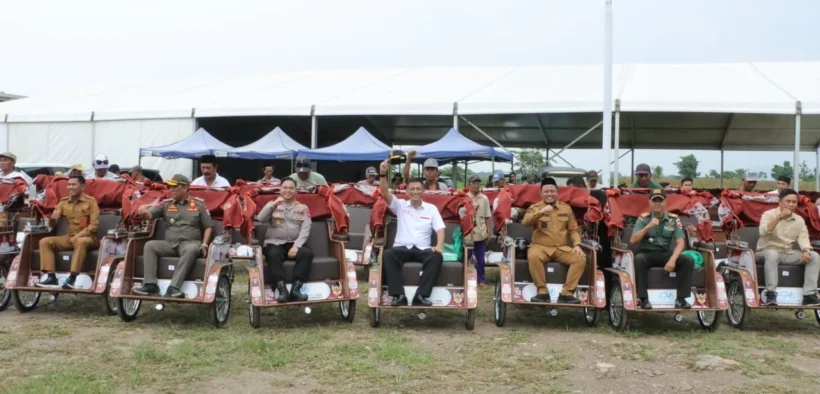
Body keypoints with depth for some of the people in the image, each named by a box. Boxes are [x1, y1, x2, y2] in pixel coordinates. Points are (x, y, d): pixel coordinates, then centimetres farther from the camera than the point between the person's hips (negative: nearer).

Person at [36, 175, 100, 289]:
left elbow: (94, 225, -11)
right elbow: (54, 222, 8)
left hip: (87, 237, -6)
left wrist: (79, 235, -22)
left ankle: (72, 277, -41)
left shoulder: (90, 201, -4)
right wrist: (53, 219, -17)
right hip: (70, 237, 6)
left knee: (81, 242, -40)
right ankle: (50, 276, -20)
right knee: (45, 242, -12)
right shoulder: (64, 202, 10)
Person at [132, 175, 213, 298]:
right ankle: (150, 285, -28)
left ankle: (174, 287, -44)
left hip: (190, 243, -3)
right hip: (169, 243, 3)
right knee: (150, 245, -21)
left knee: (192, 250, -37)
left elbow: (208, 226, 8)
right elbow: (149, 215, 4)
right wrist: (143, 212, -20)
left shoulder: (198, 205, 8)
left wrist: (204, 244, -6)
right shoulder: (166, 204, 15)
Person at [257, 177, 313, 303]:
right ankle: (282, 290, -42)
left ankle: (295, 289, -37)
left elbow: (305, 230, 0)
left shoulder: (303, 208, 13)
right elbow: (261, 218, -5)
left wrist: (296, 246, -15)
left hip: (295, 243, 1)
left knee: (307, 253, -31)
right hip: (275, 243, -1)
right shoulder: (272, 205, 14)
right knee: (273, 254, -35)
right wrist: (274, 204, -16)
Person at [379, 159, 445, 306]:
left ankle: (421, 295, -35)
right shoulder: (400, 205, 9)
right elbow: (385, 194, -6)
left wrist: (439, 246, -17)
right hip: (402, 248, 0)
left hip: (422, 249, 1)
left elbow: (440, 229, 3)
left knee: (437, 257, -32)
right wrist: (382, 174, -24)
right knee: (388, 254, -34)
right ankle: (399, 295, -36)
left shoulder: (431, 208, 10)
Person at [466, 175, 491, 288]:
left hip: (481, 233, 2)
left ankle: (481, 280, 15)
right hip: (467, 233, -2)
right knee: (466, 258, 6)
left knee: (480, 259, 7)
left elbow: (487, 217, 9)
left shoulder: (484, 198, 5)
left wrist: (488, 232, 7)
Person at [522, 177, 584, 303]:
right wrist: (541, 212, -28)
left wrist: (577, 244, -5)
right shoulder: (535, 207, 4)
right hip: (540, 247, -3)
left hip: (562, 248, 3)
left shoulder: (566, 208, 12)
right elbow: (525, 222, -15)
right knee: (533, 256, -37)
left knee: (580, 259, -22)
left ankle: (567, 293, -21)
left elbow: (573, 229, 13)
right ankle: (542, 292, -27)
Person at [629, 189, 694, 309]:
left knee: (688, 261, -21)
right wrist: (648, 226, -21)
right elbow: (632, 241, -11)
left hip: (665, 254, 2)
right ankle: (643, 298, -29)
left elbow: (680, 243, -6)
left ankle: (681, 298, -17)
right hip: (646, 253, -2)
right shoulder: (643, 218, -2)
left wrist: (673, 259, -23)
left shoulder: (673, 219, 1)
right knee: (638, 259, -36)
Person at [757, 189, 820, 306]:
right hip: (768, 251, -5)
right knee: (772, 255, -40)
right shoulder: (769, 214, -6)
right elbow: (763, 232, -24)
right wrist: (779, 217, -28)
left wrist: (805, 251, -23)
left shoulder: (799, 220, 9)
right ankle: (771, 293, -37)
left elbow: (803, 237, -2)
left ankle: (809, 294, -19)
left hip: (788, 253, 5)